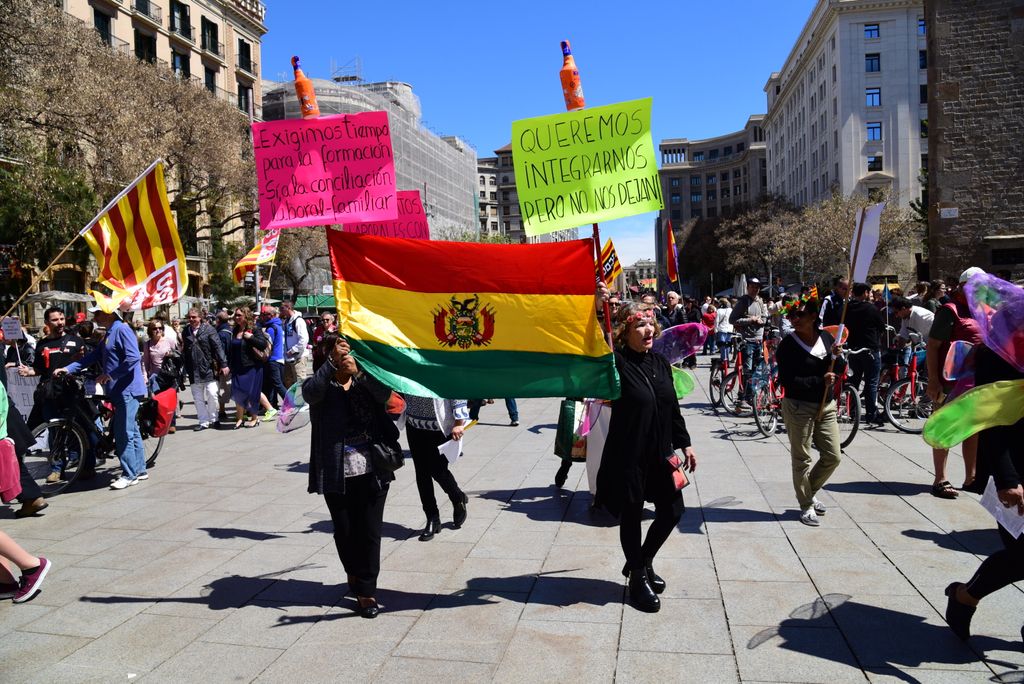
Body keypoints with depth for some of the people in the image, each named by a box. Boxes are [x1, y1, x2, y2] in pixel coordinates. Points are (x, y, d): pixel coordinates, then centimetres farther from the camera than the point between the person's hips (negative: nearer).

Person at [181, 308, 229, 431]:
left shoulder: (209, 329, -4)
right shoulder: (186, 331, 9)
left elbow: (218, 347, -8)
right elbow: (184, 350, 14)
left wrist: (223, 364, -14)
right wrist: (185, 369, 11)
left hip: (208, 368, -4)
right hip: (193, 370, 4)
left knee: (212, 394, -5)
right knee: (198, 398, 6)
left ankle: (213, 418, 13)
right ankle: (204, 422, 15)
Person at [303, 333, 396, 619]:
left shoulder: (365, 381, 5)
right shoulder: (320, 386, 2)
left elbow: (384, 394, -16)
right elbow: (311, 393, -22)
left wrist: (357, 372, -29)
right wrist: (332, 363, -32)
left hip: (372, 471, 0)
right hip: (336, 474, 0)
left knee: (370, 531, 0)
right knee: (344, 531, 12)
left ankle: (366, 590, 12)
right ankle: (355, 575, 38)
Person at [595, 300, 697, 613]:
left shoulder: (660, 362, 5)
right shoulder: (616, 363, -13)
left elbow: (673, 407, 12)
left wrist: (684, 444, 14)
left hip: (660, 453, 7)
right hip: (627, 455, -6)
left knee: (672, 510, 13)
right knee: (631, 515, 8)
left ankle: (643, 561, 37)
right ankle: (637, 577, 29)